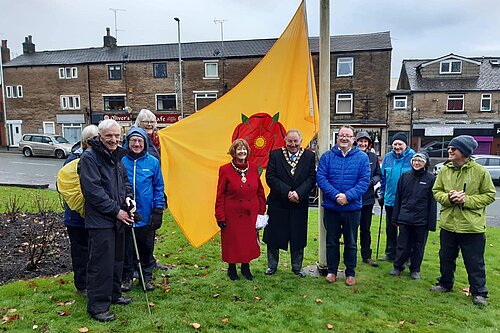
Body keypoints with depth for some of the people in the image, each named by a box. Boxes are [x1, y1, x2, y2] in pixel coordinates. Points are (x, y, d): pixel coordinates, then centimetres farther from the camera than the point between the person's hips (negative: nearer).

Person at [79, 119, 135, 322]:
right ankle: (97, 305, 11)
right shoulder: (89, 157, -13)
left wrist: (128, 197, 2)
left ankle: (113, 294, 35)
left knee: (117, 259, 18)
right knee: (101, 263, -3)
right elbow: (93, 191, -19)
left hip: (118, 219, 8)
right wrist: (116, 211, -16)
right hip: (100, 220, -8)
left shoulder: (116, 156, 12)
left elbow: (125, 180, 22)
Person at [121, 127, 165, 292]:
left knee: (146, 248, 13)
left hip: (146, 215, 0)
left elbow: (159, 187, 2)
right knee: (127, 248, 12)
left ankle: (147, 276, 31)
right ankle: (126, 277, 31)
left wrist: (158, 210, -2)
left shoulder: (153, 162, -2)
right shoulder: (121, 161, -3)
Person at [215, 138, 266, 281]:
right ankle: (232, 268, 28)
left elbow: (260, 192, 9)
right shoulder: (225, 170, -7)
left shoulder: (253, 168, 2)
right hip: (232, 214, -3)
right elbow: (220, 195, -5)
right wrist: (220, 217, -7)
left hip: (251, 214, 3)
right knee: (232, 242, 8)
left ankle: (246, 267, 30)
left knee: (249, 241, 11)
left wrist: (261, 211, 6)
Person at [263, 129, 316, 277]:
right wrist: (287, 192, -17)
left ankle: (297, 267, 28)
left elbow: (311, 178, -4)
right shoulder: (275, 155, -2)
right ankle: (272, 265, 28)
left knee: (298, 236, 11)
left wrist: (298, 193, -18)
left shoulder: (309, 156, 2)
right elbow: (270, 178, -9)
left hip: (300, 204, 1)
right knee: (274, 236, 9)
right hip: (277, 203, -1)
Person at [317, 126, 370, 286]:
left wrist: (348, 196, -20)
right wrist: (336, 195, -19)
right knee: (331, 241, 12)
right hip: (331, 207, 1)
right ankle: (332, 271, 27)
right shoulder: (327, 156, 1)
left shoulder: (362, 157, 0)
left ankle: (350, 273, 27)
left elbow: (364, 181, -7)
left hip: (352, 207, 0)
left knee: (351, 243, 12)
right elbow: (320, 178, -7)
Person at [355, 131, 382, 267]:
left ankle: (366, 256, 24)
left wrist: (371, 181, -8)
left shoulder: (373, 157, 7)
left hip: (368, 197, 4)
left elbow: (378, 175, 11)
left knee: (366, 228, 14)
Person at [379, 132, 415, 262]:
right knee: (390, 228, 14)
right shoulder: (388, 157, 5)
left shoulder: (412, 157, -8)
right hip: (390, 199, 5)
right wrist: (382, 194, 11)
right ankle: (390, 253, 28)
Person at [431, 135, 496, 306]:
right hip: (448, 224, 4)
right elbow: (436, 191, 7)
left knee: (475, 262, 8)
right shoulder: (445, 170, 1)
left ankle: (479, 293, 26)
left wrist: (467, 200, -18)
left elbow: (490, 195, -6)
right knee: (446, 257, 18)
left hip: (472, 227, -4)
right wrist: (448, 198, -14)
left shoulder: (480, 171, -10)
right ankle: (445, 284, 38)